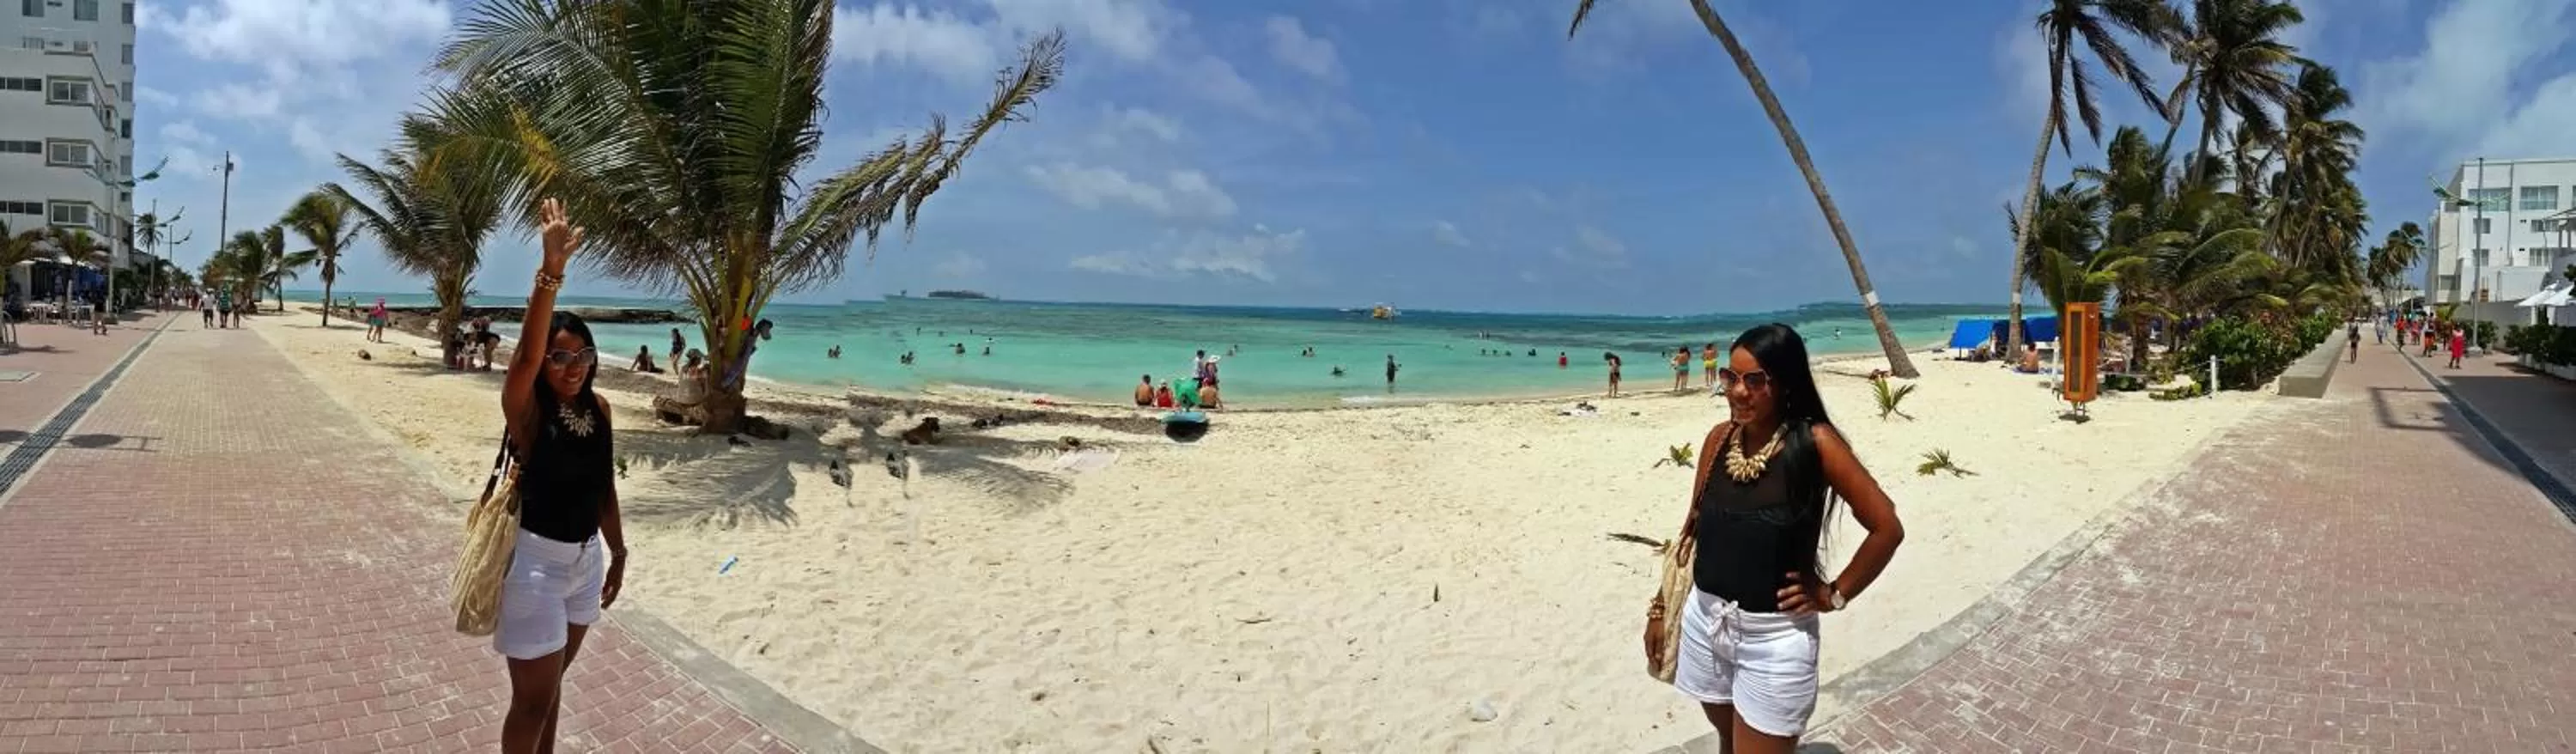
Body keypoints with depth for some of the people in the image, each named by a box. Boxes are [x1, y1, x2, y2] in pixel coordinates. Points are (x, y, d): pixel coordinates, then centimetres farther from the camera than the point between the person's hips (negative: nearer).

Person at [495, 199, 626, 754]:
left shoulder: (598, 408, 1)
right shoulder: (526, 408, -16)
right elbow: (525, 353, -37)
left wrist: (618, 552, 16)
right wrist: (551, 270, -49)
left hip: (586, 557, 6)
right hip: (536, 558, -6)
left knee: (552, 680, 21)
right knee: (534, 696, 1)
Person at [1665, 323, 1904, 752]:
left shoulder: (1814, 443, -14)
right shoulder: (1720, 438, 0)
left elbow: (1887, 528, -11)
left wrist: (1834, 595, -6)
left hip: (1774, 637, -5)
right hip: (1704, 621, 5)